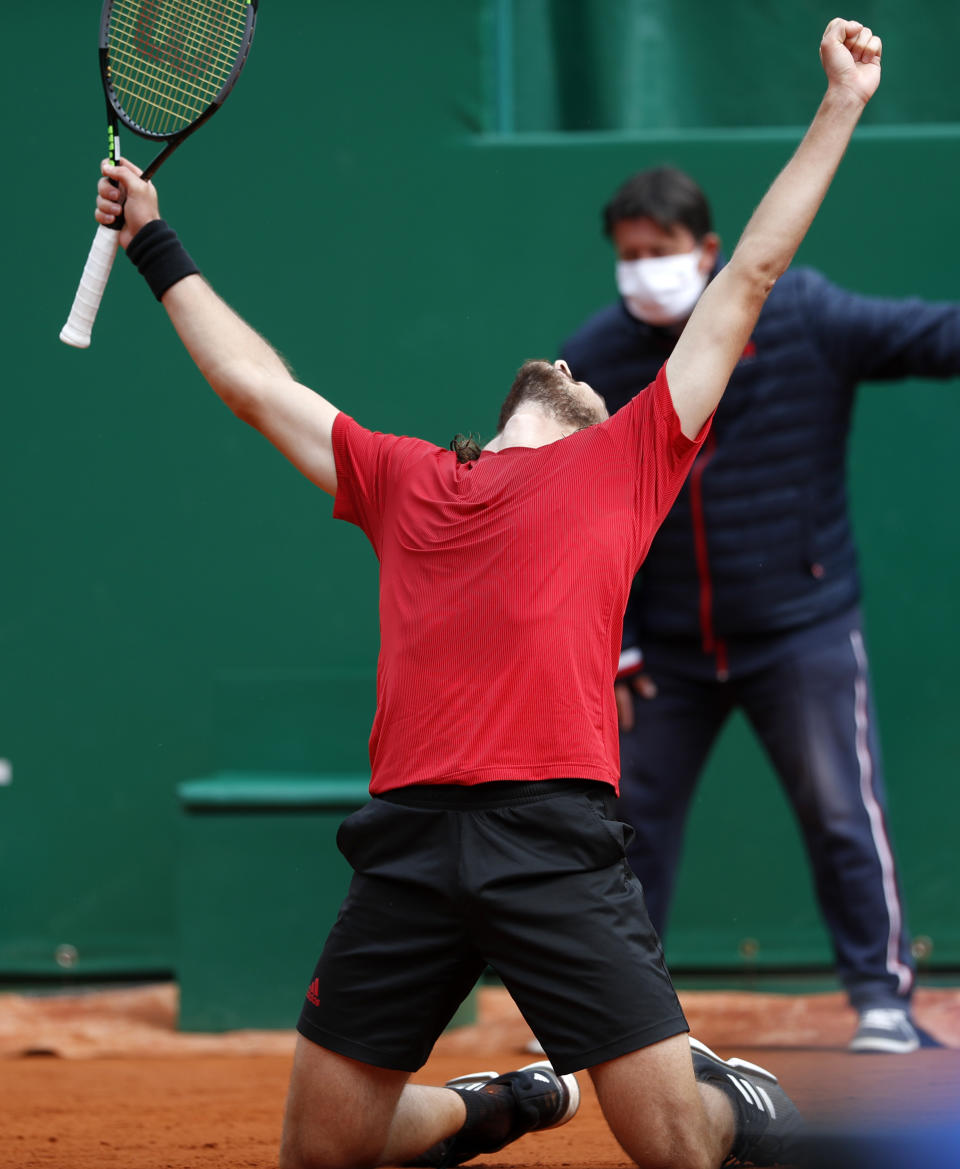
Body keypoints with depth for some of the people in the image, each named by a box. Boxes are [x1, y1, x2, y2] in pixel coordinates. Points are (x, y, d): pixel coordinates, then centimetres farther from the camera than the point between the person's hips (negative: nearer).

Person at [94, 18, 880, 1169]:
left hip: (557, 838, -3)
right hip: (407, 843, 3)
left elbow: (749, 274, 20)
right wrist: (157, 246, 41)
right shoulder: (401, 478, 25)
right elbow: (249, 378, 36)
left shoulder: (625, 458, 18)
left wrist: (839, 108, 20)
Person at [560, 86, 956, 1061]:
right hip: (663, 644, 3)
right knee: (626, 816, 7)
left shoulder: (800, 317, -9)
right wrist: (606, 643, -2)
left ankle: (882, 997, 4)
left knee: (841, 811, -6)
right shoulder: (592, 362, -3)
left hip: (800, 630, -3)